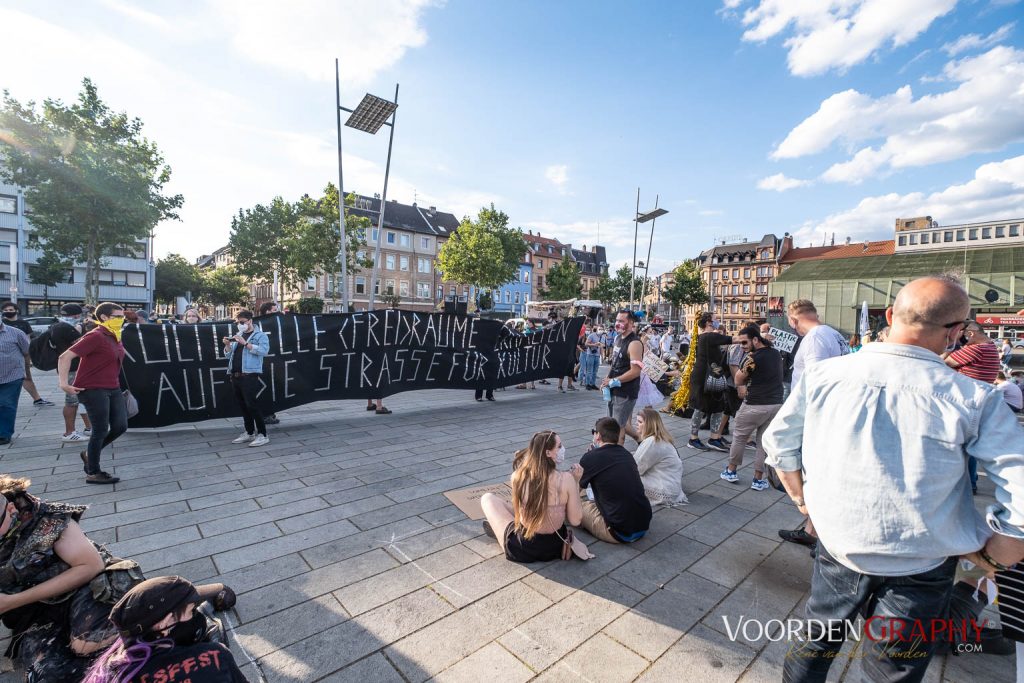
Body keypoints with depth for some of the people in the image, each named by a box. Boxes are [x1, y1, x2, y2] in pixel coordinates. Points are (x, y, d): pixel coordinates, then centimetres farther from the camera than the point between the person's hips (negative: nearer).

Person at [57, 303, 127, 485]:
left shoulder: (115, 337, 11)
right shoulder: (95, 336, -15)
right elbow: (65, 357, -19)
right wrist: (64, 383, -23)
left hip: (113, 389, 8)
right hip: (93, 390, -8)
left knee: (120, 426, 4)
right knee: (101, 430, -2)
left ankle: (89, 454, 28)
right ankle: (93, 474, 12)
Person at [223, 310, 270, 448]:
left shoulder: (260, 335, -1)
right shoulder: (237, 335, 20)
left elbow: (264, 350, -18)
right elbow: (229, 355, 20)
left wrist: (246, 344, -21)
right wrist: (227, 345, 1)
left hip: (250, 376, -7)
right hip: (235, 376, 7)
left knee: (252, 405, -11)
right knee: (243, 406, 11)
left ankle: (262, 435, -6)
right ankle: (249, 433, 21)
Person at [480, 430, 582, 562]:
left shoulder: (517, 476, -17)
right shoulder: (566, 479, -20)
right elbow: (575, 521, -11)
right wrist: (575, 483, -3)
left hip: (521, 550, -2)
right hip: (555, 548, 2)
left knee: (488, 498, 19)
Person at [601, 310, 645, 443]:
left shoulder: (634, 343, -18)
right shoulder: (618, 339, 9)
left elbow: (635, 371, -24)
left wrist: (613, 381, -17)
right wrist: (608, 379, 5)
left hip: (626, 392, -9)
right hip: (615, 391, 9)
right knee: (612, 423, 17)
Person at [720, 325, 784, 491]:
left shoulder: (752, 357, -16)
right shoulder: (776, 354, 6)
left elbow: (738, 381, -5)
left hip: (755, 405, -6)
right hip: (776, 404, 6)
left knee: (739, 436, 12)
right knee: (764, 440, 12)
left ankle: (731, 471, 24)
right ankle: (759, 479, 16)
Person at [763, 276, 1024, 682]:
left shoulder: (821, 376, -12)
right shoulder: (974, 399, -16)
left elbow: (779, 442, -2)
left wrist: (804, 500, 12)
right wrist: (990, 558, 1)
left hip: (837, 546, 1)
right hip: (921, 569, -1)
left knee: (814, 646, 24)